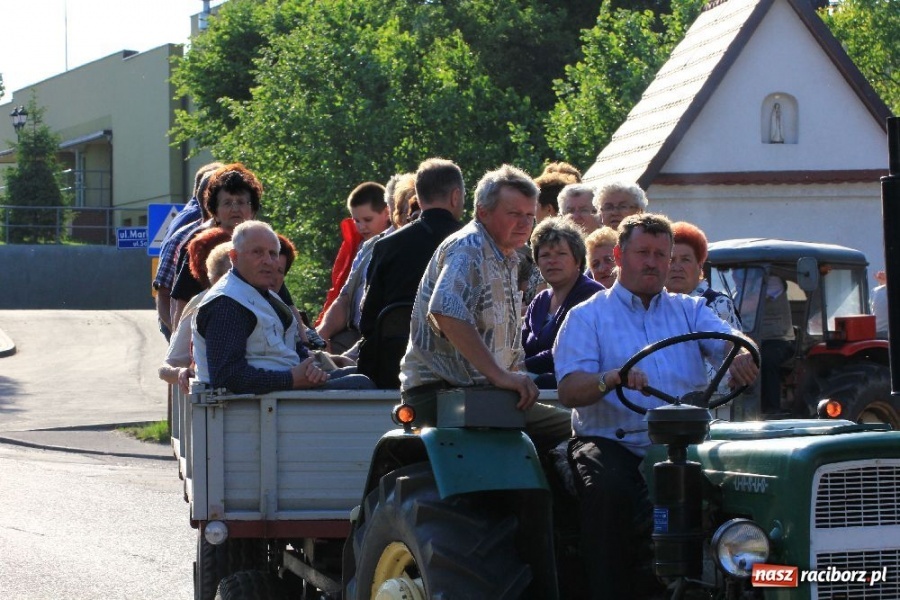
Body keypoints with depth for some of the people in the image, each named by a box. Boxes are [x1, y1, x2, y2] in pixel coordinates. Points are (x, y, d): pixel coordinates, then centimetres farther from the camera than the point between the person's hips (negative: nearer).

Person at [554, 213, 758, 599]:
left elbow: (732, 340, 2)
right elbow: (569, 391, -4)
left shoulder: (689, 311, 21)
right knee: (609, 490, -35)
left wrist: (742, 355, -23)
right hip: (611, 441, -2)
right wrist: (611, 378, -25)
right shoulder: (587, 316, 10)